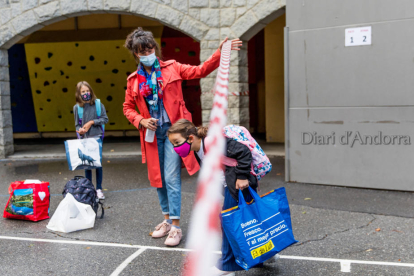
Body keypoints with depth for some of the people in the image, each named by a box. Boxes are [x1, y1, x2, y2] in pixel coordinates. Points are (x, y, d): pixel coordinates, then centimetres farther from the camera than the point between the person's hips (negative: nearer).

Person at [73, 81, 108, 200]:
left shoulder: (98, 104, -1)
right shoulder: (77, 107, 2)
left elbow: (105, 119, 0)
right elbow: (77, 124, 8)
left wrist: (92, 122, -10)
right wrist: (80, 130, -12)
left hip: (96, 137, -1)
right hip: (84, 139, 1)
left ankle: (99, 189, 11)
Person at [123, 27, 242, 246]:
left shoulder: (171, 68, 2)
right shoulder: (134, 80, 8)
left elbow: (200, 70, -1)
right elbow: (128, 107, 14)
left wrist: (220, 52, -12)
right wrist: (140, 121, -5)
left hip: (173, 129, -3)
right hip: (152, 132, 4)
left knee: (171, 178, -8)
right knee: (158, 178, 11)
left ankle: (175, 227, 2)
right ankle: (167, 220, 28)